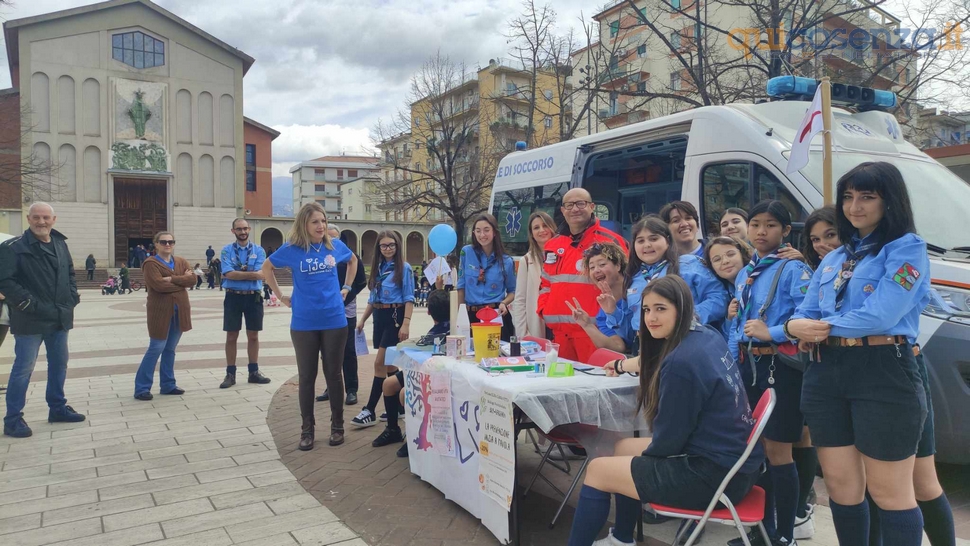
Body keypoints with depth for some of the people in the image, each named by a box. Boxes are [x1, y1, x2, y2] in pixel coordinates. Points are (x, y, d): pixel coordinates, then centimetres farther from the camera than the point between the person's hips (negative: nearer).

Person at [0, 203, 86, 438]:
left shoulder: (60, 244, 10)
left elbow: (70, 273, 21)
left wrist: (73, 297, 8)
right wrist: (27, 303, -20)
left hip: (60, 318, 7)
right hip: (30, 319, -7)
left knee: (59, 364, 16)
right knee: (23, 368, -2)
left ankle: (58, 408, 30)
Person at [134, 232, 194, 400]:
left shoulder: (181, 262, 12)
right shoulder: (151, 263, -7)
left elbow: (193, 278, -5)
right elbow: (159, 285, -21)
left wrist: (172, 279, -17)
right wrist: (182, 281, -12)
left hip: (179, 311, 6)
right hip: (160, 312, -6)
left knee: (170, 349, 13)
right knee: (156, 349, -4)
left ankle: (167, 385, 21)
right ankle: (142, 388, 4)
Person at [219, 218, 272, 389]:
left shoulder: (259, 250, 2)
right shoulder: (226, 250, 0)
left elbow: (260, 274, -11)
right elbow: (228, 274, -14)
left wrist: (238, 273, -14)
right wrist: (250, 274, -14)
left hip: (253, 297, 1)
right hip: (233, 297, -1)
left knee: (253, 336, 9)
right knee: (231, 337, 6)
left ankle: (254, 372, 20)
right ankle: (230, 374, 14)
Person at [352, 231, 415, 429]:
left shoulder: (404, 268, -6)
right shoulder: (377, 268, 13)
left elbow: (409, 299, -11)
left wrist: (406, 324, -20)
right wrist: (362, 320, 16)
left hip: (394, 316, -7)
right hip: (379, 317, 7)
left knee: (380, 363, -9)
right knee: (389, 364, 10)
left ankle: (370, 411, -4)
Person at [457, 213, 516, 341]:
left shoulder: (506, 261, 0)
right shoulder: (466, 252, 1)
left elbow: (512, 291, 9)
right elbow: (461, 287, 3)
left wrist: (504, 303, -11)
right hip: (472, 316, 0)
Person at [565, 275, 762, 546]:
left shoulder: (681, 363, -25)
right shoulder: (708, 336, 3)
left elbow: (668, 441, -18)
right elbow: (655, 362, 26)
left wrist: (643, 452, 4)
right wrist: (622, 365, 43)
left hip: (714, 475, -9)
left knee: (596, 470, 4)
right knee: (624, 447, 25)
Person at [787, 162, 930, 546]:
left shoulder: (907, 248, -2)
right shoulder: (834, 259, 18)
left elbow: (881, 315, -17)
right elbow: (805, 314, 14)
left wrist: (823, 326, -6)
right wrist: (796, 326, -10)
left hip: (884, 374, -6)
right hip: (826, 374, 6)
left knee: (889, 492, 2)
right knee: (841, 485, 13)